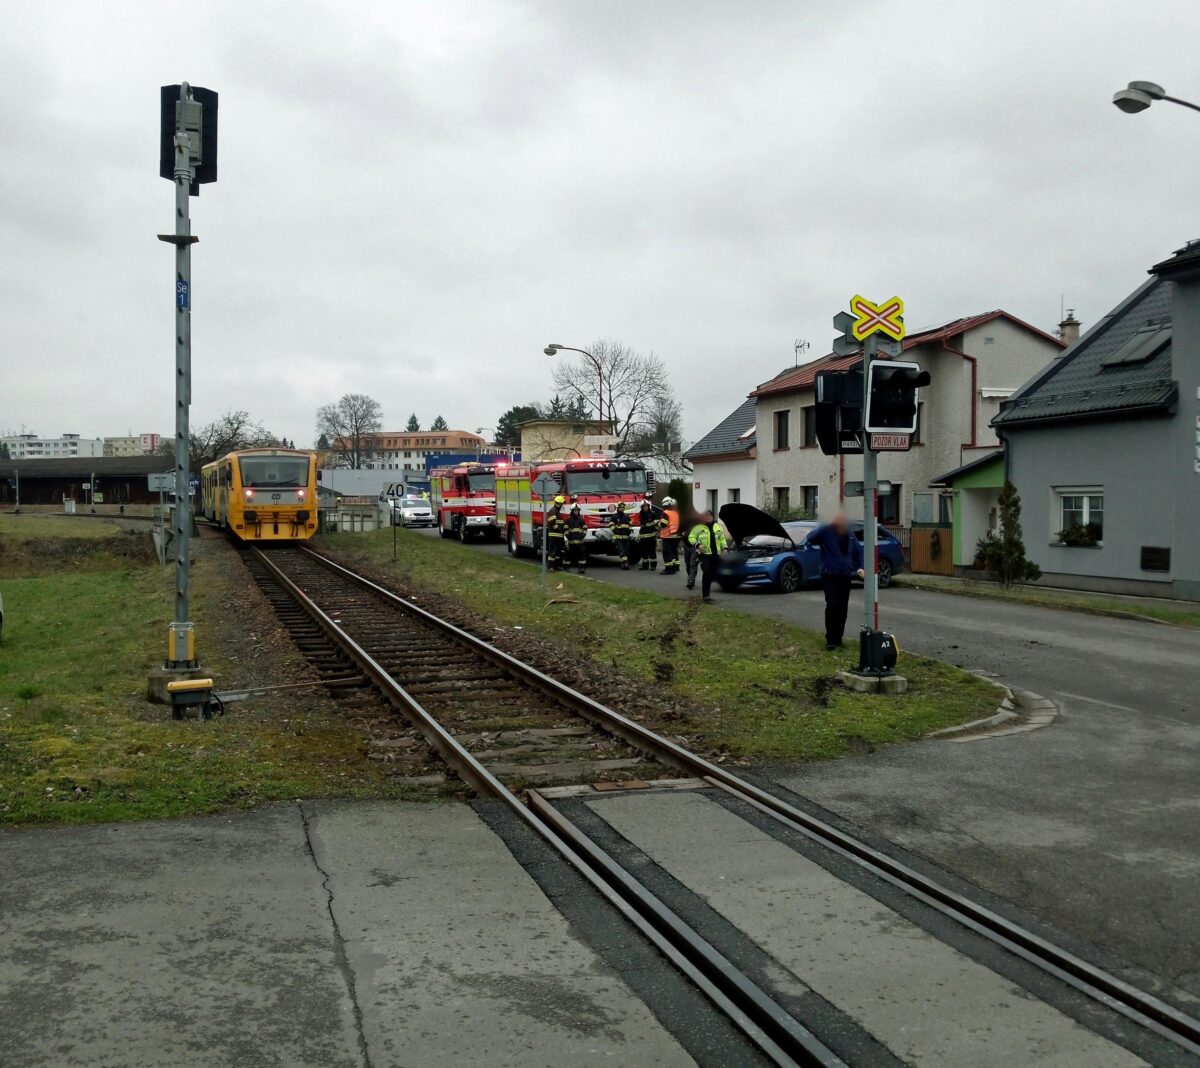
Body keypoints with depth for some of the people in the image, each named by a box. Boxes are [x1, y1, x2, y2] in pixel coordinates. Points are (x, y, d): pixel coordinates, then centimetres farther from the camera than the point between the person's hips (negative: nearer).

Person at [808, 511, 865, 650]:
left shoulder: (850, 536, 8)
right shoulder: (827, 533, -9)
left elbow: (859, 552, 15)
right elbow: (811, 539, -27)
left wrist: (860, 567, -1)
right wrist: (827, 526, -28)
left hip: (845, 577, 6)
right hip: (830, 577, -5)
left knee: (842, 609, 8)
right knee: (832, 606, -16)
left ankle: (838, 638, 19)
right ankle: (830, 640, -11)